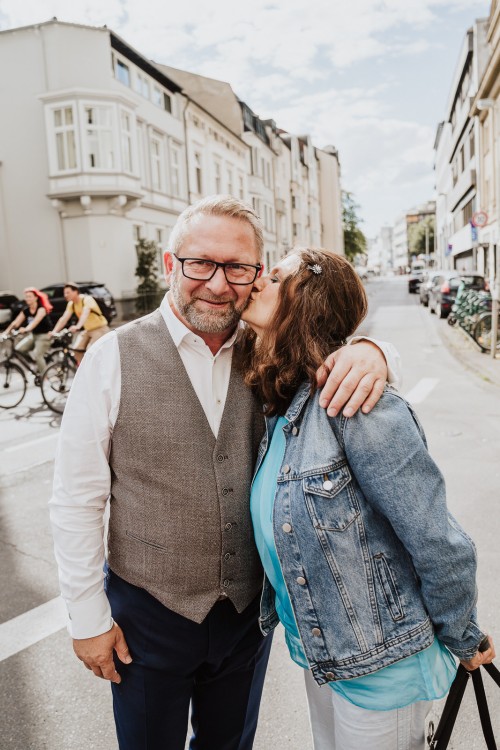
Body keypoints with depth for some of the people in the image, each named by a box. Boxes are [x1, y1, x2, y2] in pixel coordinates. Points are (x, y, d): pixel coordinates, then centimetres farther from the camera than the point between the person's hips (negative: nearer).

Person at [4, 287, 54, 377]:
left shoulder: (41, 309, -15)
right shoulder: (25, 310, 4)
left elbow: (36, 321, -34)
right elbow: (16, 322, -5)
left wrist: (26, 329, -51)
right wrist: (6, 331, -20)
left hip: (43, 336, -7)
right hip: (32, 335, 7)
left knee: (37, 355, -23)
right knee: (18, 348, -12)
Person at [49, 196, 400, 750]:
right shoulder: (114, 357, -15)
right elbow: (76, 500, -10)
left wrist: (368, 351, -25)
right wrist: (87, 616, -6)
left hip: (250, 606, 3)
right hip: (149, 614, -2)